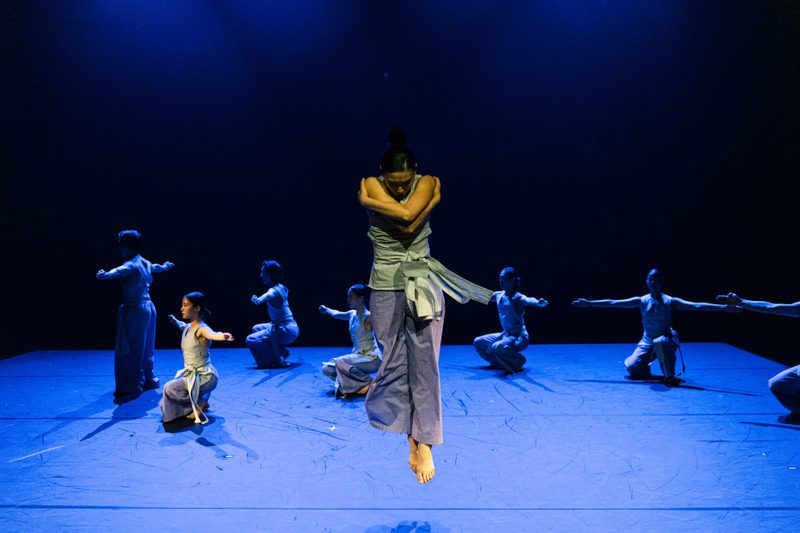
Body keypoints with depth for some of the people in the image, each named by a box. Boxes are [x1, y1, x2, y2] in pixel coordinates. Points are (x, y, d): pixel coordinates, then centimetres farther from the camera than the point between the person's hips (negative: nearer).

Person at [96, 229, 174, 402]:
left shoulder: (132, 265, -18)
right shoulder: (144, 262, 10)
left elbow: (120, 271, -41)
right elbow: (155, 267, 32)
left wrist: (106, 274, -61)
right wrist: (166, 266, 55)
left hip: (135, 310, -10)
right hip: (148, 307, 10)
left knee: (129, 350, -6)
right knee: (145, 348, 20)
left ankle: (131, 388, -5)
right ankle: (149, 380, 32)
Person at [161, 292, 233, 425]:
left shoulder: (201, 329, -22)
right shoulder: (187, 328, 3)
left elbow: (212, 334, -47)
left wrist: (223, 336, -67)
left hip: (205, 376, -9)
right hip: (190, 374, 9)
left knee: (169, 388, -18)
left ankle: (200, 404, -2)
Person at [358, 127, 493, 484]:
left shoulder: (428, 183, -2)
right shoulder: (370, 185, -4)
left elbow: (409, 218, -21)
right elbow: (406, 220, -20)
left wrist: (369, 201, -12)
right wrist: (433, 200, -13)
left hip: (424, 283, 0)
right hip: (386, 285, 0)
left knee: (424, 362, -2)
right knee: (394, 361, 3)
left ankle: (424, 444, 6)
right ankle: (411, 441, 16)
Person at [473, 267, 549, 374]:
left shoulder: (518, 298, -20)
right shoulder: (498, 295, 1)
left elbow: (529, 300, -43)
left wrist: (539, 302, -65)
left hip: (519, 337, -8)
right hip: (505, 334, 8)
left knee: (497, 347, -34)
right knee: (478, 342, 9)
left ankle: (518, 361, -5)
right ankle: (500, 363, 21)